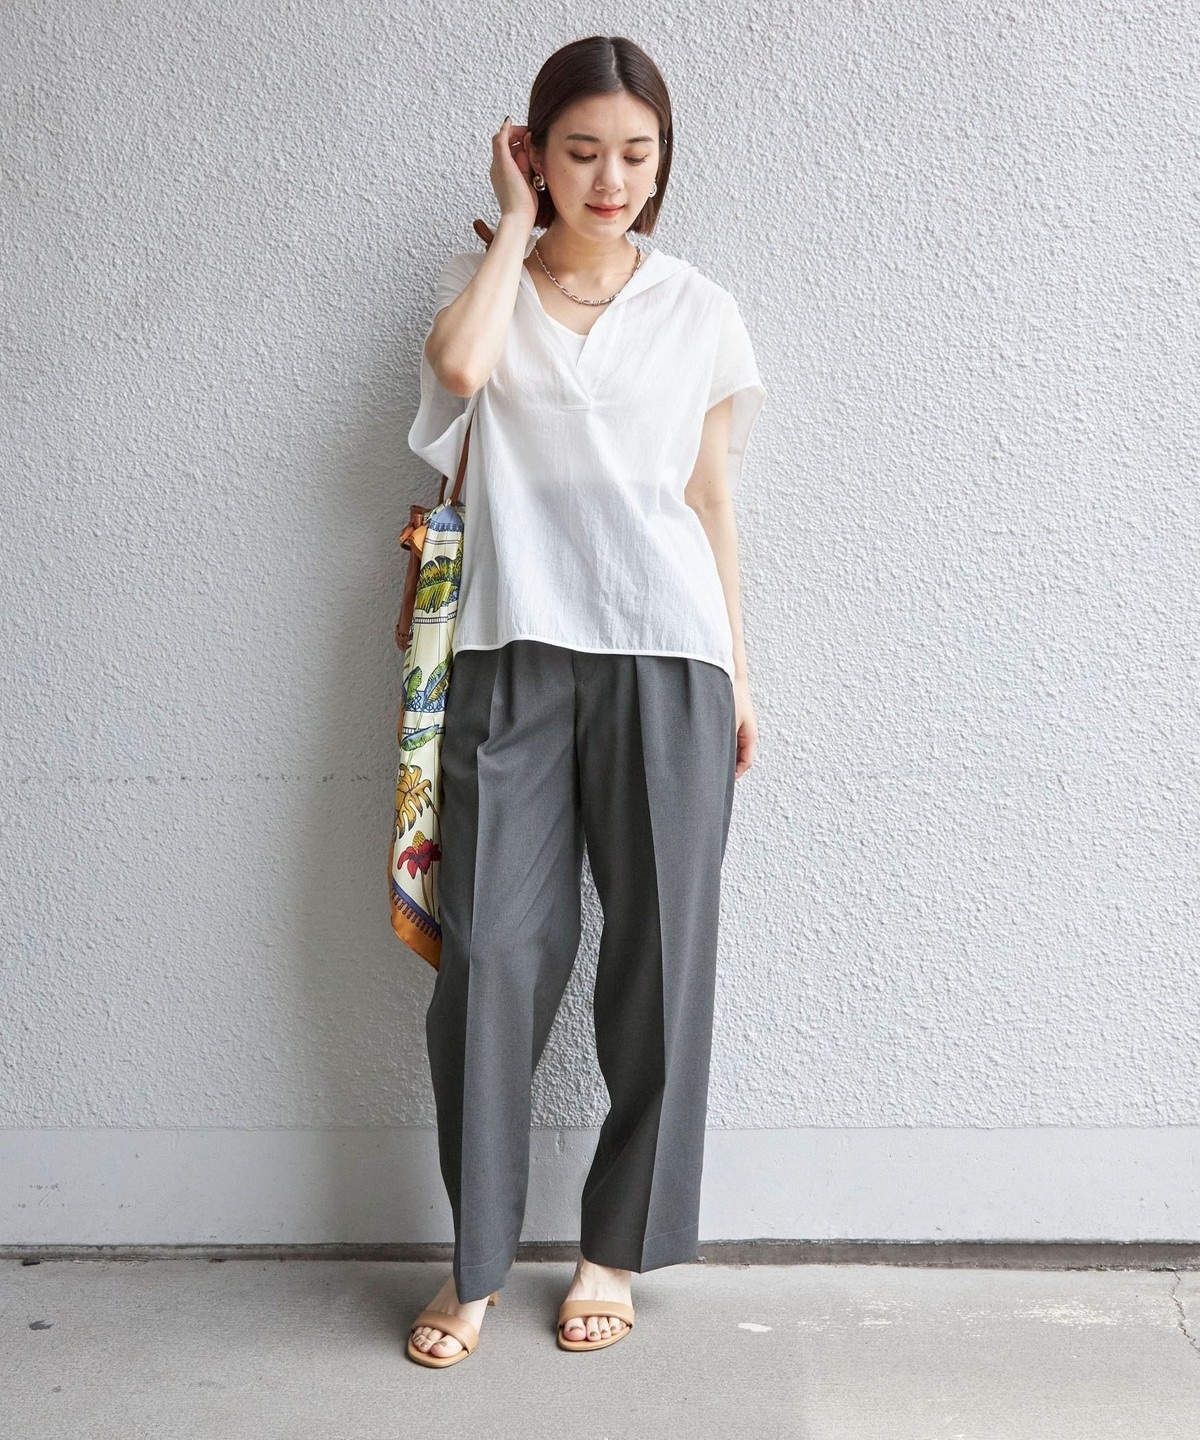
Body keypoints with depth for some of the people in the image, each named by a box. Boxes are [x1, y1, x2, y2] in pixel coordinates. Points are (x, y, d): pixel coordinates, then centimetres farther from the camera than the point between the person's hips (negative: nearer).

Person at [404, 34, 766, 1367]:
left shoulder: (697, 309, 11)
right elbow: (462, 367, -15)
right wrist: (515, 219, -1)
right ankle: (476, 1260, 12)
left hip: (665, 656, 1)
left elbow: (711, 498, 13)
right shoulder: (482, 286, 10)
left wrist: (738, 673, 10)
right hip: (513, 655, 0)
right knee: (491, 948, -3)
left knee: (659, 951, 3)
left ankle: (616, 1246, 20)